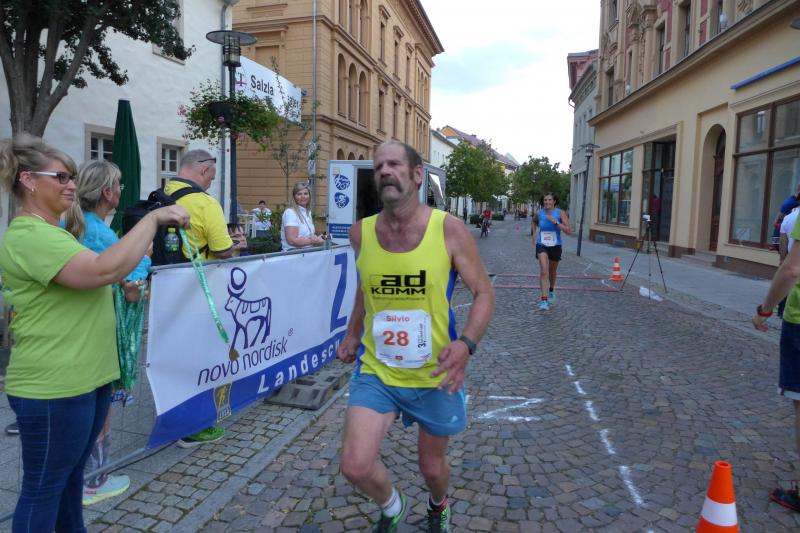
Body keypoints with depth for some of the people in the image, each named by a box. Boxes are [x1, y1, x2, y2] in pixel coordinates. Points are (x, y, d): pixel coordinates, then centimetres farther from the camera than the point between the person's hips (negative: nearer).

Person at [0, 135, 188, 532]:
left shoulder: (49, 231, 15)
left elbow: (84, 281, 26)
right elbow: (104, 269, -33)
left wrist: (121, 288, 9)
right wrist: (154, 217, -26)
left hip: (85, 378, 10)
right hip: (53, 387, -10)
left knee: (70, 475, 23)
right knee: (43, 488, 7)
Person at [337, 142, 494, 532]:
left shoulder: (448, 229, -15)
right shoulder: (361, 232, -5)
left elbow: (483, 293, -10)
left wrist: (466, 343, -27)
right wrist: (352, 333, 17)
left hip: (435, 376, -1)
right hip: (376, 371, 2)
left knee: (432, 465, 17)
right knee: (355, 466, -11)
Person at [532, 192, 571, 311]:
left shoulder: (560, 213, -10)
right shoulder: (538, 213, -3)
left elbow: (569, 231, -18)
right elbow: (533, 221, 22)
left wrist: (555, 222, -26)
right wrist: (534, 233, 11)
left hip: (555, 246, 1)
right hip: (542, 245, -1)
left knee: (552, 271, 20)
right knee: (544, 271, -19)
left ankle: (551, 291, 50)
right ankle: (544, 300, -22)